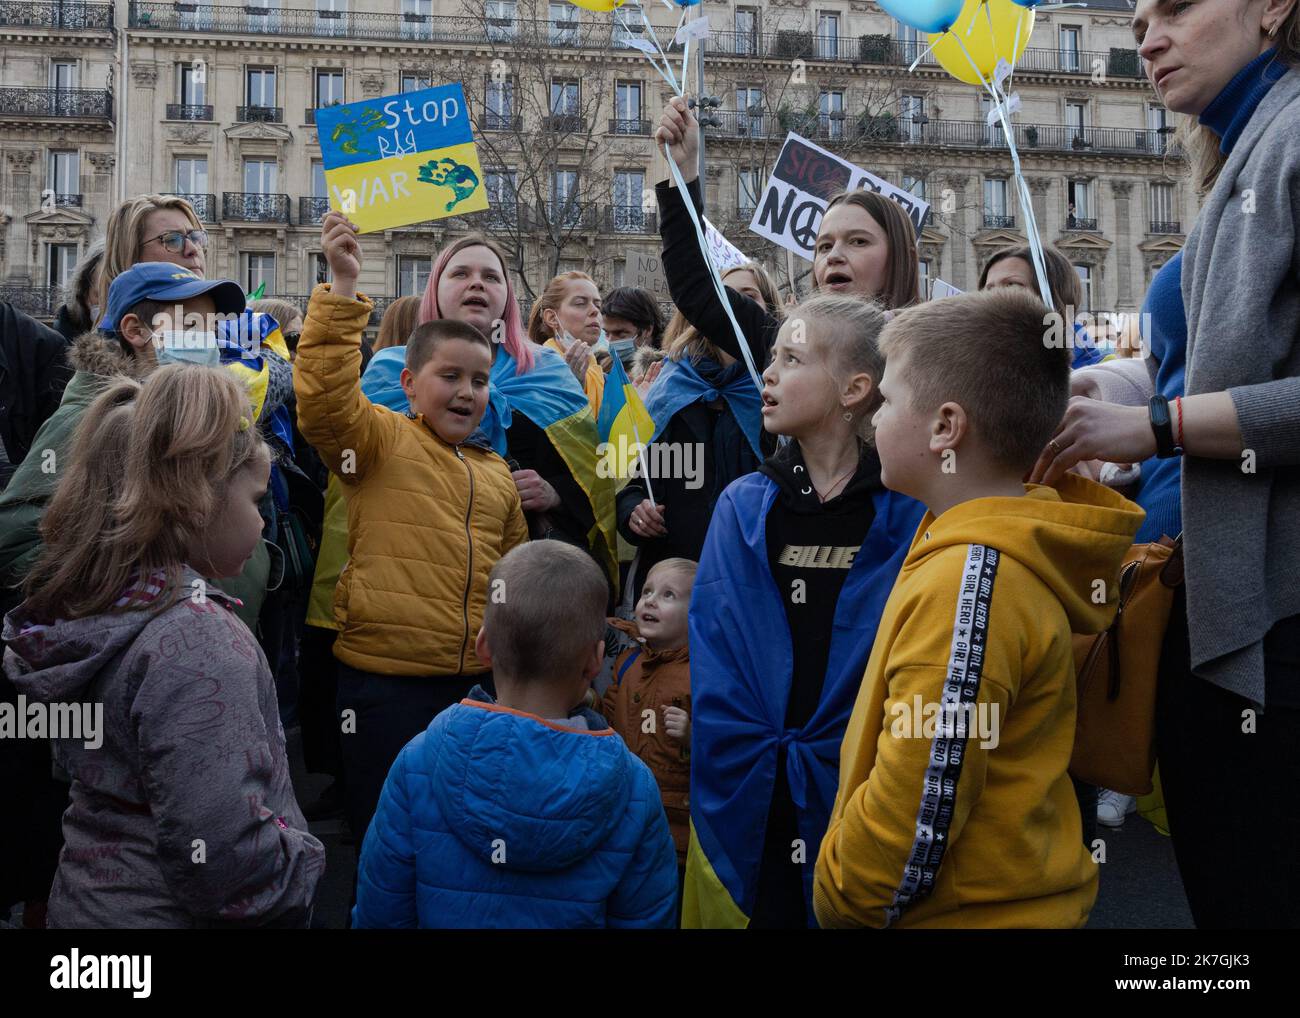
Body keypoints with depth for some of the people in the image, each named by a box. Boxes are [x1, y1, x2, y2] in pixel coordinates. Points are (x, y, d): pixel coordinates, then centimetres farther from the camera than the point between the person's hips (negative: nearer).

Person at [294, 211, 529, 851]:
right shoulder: (380, 439, -1)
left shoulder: (496, 474, 16)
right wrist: (343, 288, -27)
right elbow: (324, 395, -21)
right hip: (385, 679, -5)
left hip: (478, 682, 6)